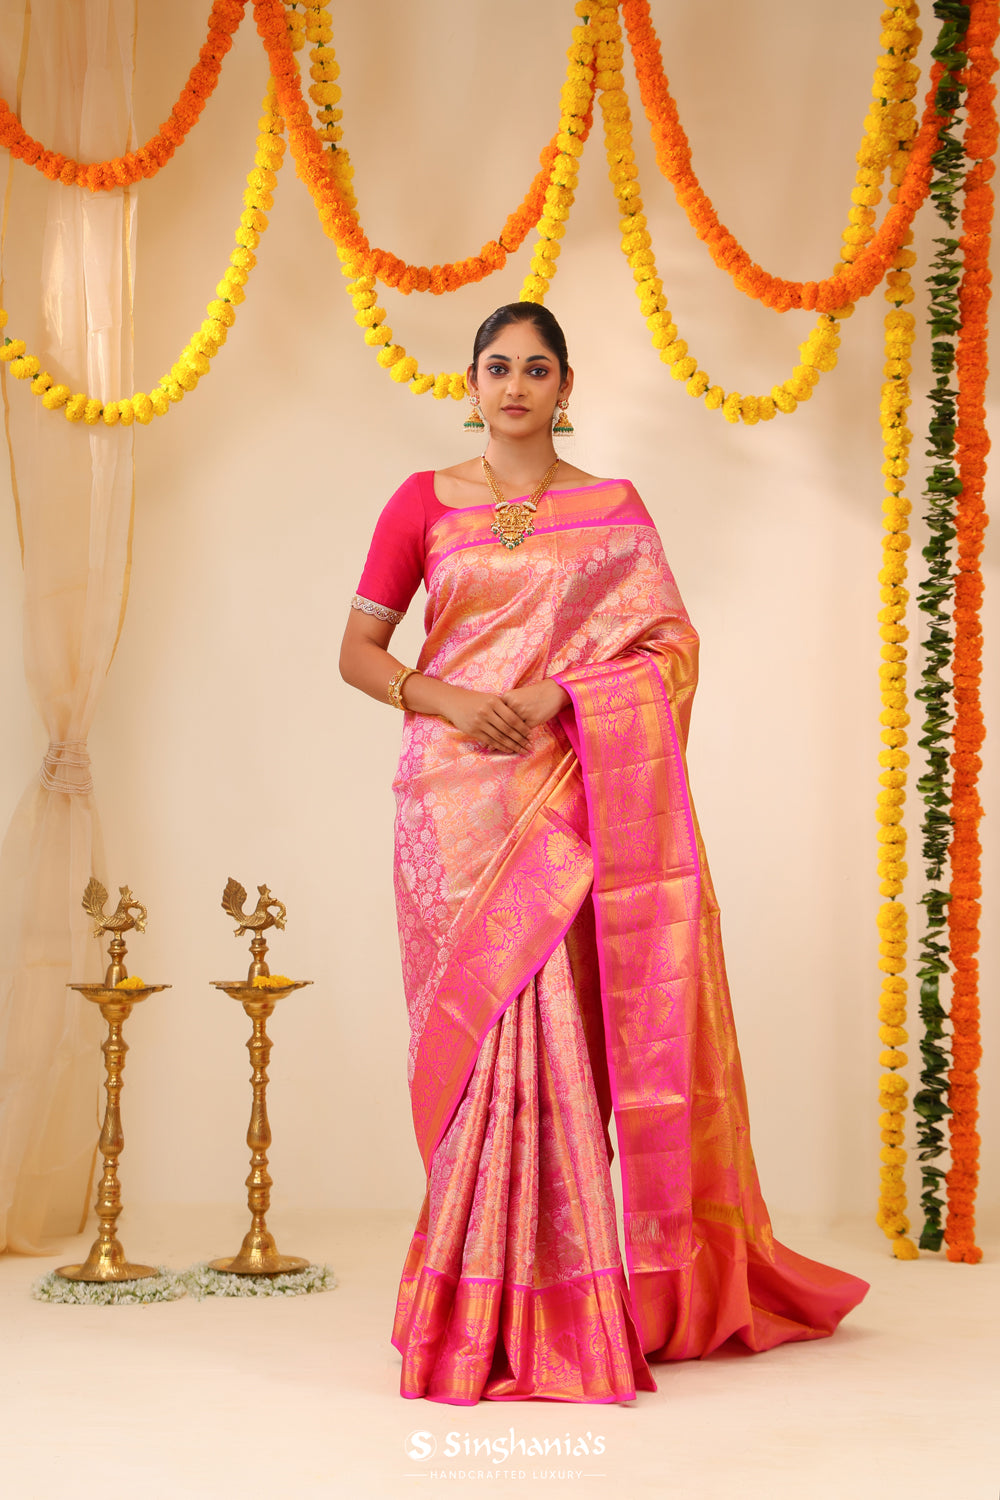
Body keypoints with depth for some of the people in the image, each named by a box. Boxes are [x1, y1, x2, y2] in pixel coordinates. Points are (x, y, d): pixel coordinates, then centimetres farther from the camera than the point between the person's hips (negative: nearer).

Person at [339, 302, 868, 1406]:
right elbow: (358, 651, 7)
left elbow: (670, 644, 1)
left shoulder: (614, 513, 11)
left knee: (556, 1020, -6)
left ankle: (558, 1299, 3)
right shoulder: (424, 504, 9)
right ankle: (484, 1303, 5)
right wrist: (446, 699, -10)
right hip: (457, 794, 0)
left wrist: (557, 690, -13)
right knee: (479, 1022, -3)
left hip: (567, 792, 0)